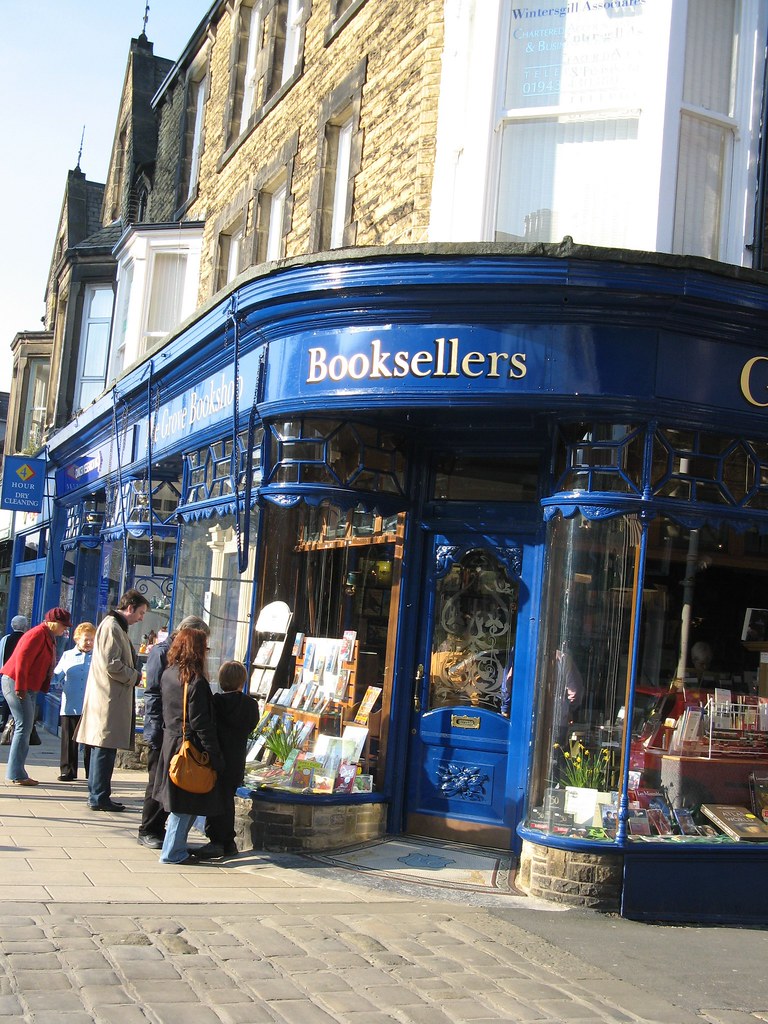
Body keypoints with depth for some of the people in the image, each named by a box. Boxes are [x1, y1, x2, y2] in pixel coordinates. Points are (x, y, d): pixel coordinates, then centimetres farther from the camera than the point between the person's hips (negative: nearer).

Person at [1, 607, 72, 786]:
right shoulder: (38, 634, -14)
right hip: (16, 684, -10)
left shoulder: (49, 638, 17)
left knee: (25, 729, 10)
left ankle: (17, 773, 14)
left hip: (29, 688, 10)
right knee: (24, 727, -11)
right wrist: (20, 687, -22)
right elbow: (21, 659, -21)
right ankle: (15, 775, -10)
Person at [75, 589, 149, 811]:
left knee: (103, 748, 14)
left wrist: (135, 674, 13)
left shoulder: (116, 626, 19)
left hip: (112, 699, 11)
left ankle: (97, 795, 20)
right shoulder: (112, 627, -13)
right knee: (105, 748, -6)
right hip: (109, 699, -11)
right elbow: (112, 665, -21)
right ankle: (99, 797, -1)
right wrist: (135, 676, -9)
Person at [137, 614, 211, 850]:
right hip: (162, 732, -7)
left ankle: (157, 829, 18)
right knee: (158, 782, 1)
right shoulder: (161, 652, -10)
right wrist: (155, 732, -18)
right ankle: (148, 831, 12)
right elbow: (153, 694, -14)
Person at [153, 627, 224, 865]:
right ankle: (173, 852, 6)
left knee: (179, 800, 18)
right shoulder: (196, 682, -19)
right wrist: (215, 756, -15)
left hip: (170, 743, 8)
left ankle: (175, 845, 24)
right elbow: (201, 724, -19)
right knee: (186, 804, 1)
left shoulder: (167, 675, 5)